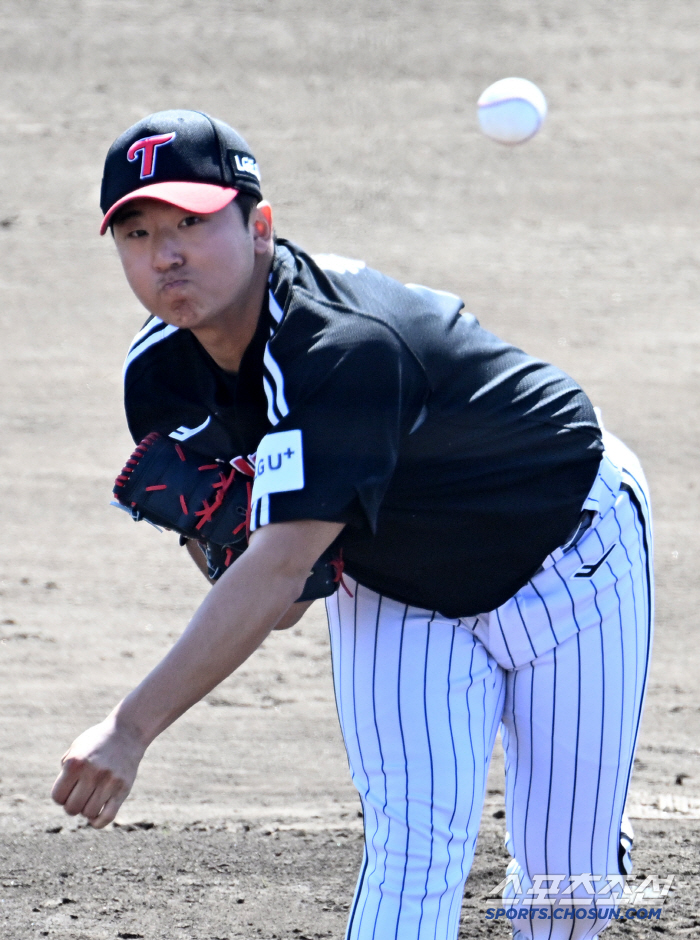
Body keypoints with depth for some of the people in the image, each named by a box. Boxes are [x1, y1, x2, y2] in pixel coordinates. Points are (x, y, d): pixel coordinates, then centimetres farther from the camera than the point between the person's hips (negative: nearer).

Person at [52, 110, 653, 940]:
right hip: (394, 589, 5)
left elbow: (279, 571, -46)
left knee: (567, 871, -2)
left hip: (568, 554, -5)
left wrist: (133, 729, -50)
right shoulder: (160, 372, -16)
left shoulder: (344, 345, -40)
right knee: (411, 842, -15)